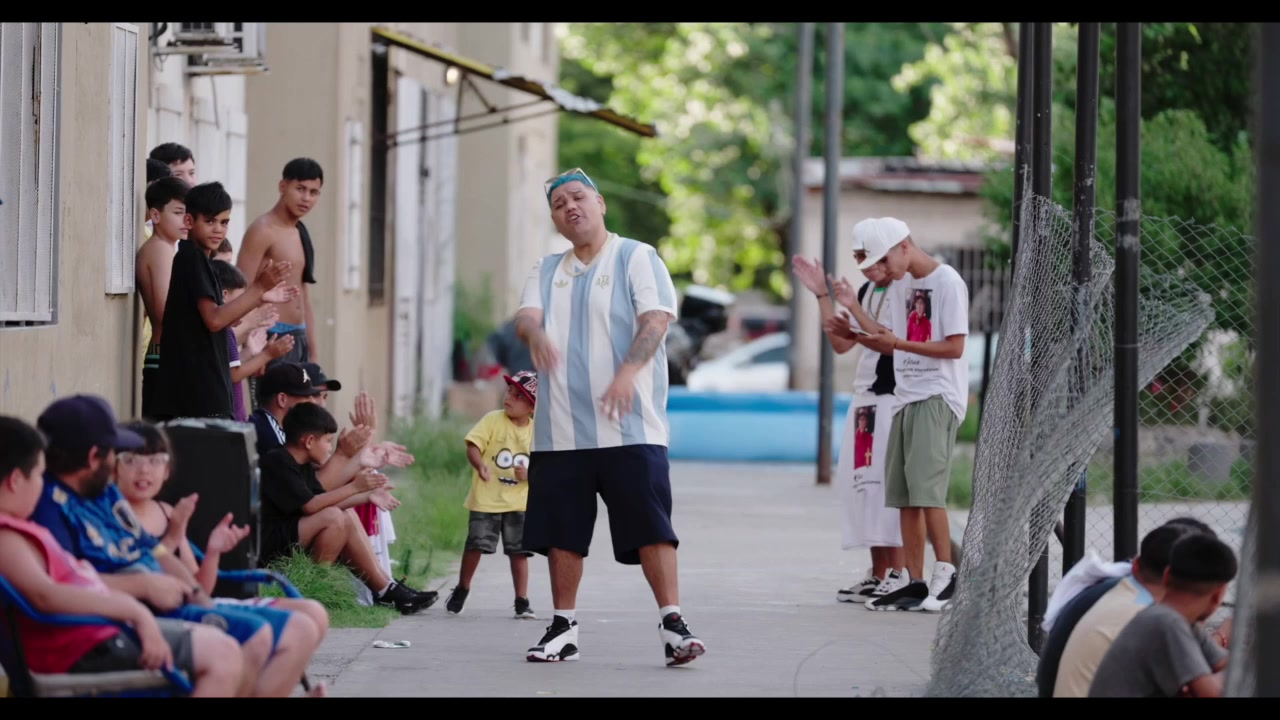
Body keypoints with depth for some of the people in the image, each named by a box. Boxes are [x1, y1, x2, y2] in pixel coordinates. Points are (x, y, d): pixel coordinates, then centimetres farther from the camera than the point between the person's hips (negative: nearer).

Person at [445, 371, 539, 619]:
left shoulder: (537, 431, 0)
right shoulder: (493, 420, -6)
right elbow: (473, 445, -12)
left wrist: (530, 473, -15)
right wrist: (480, 465, -32)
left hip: (519, 502, 2)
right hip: (486, 499, -2)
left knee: (519, 551, 2)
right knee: (475, 545, 2)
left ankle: (522, 601, 11)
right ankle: (462, 589, 25)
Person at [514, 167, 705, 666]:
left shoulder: (636, 258, 3)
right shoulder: (547, 272, 17)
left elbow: (656, 319, -9)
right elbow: (526, 315, 0)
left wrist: (628, 371, -26)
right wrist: (535, 334, -26)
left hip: (629, 426, -5)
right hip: (560, 429, 5)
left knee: (650, 525, -11)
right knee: (560, 529, 6)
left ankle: (672, 624, -10)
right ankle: (563, 628, 15)